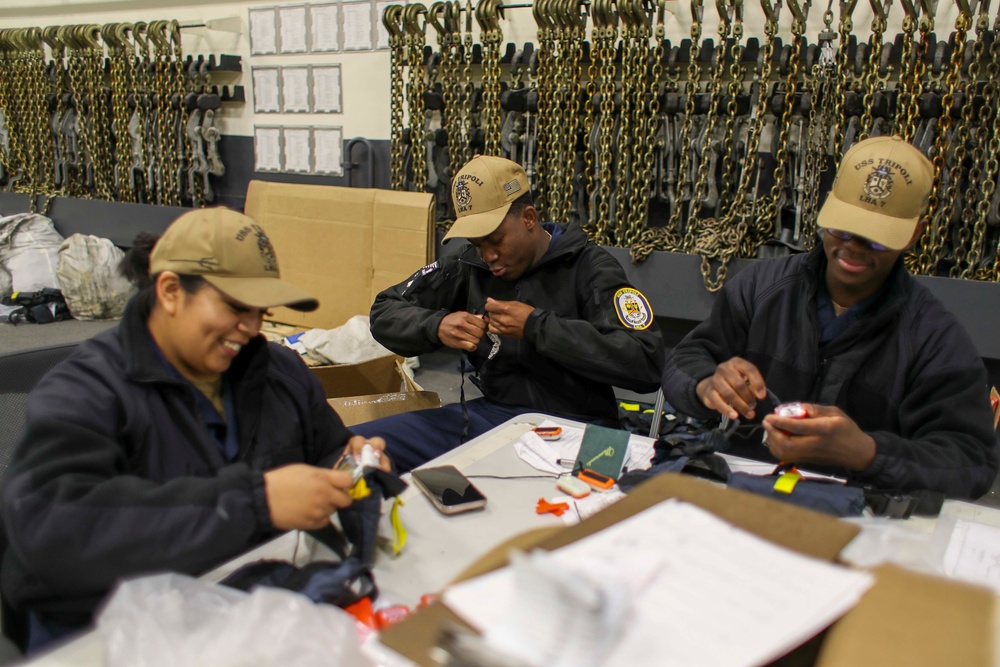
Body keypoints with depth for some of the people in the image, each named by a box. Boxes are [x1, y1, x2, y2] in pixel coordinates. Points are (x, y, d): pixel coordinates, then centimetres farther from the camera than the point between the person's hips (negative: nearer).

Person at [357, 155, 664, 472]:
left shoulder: (590, 268, -5)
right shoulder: (469, 265, 6)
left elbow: (647, 363, -17)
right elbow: (384, 313, 11)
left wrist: (537, 326, -21)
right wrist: (436, 326, -12)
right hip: (491, 412, 5)